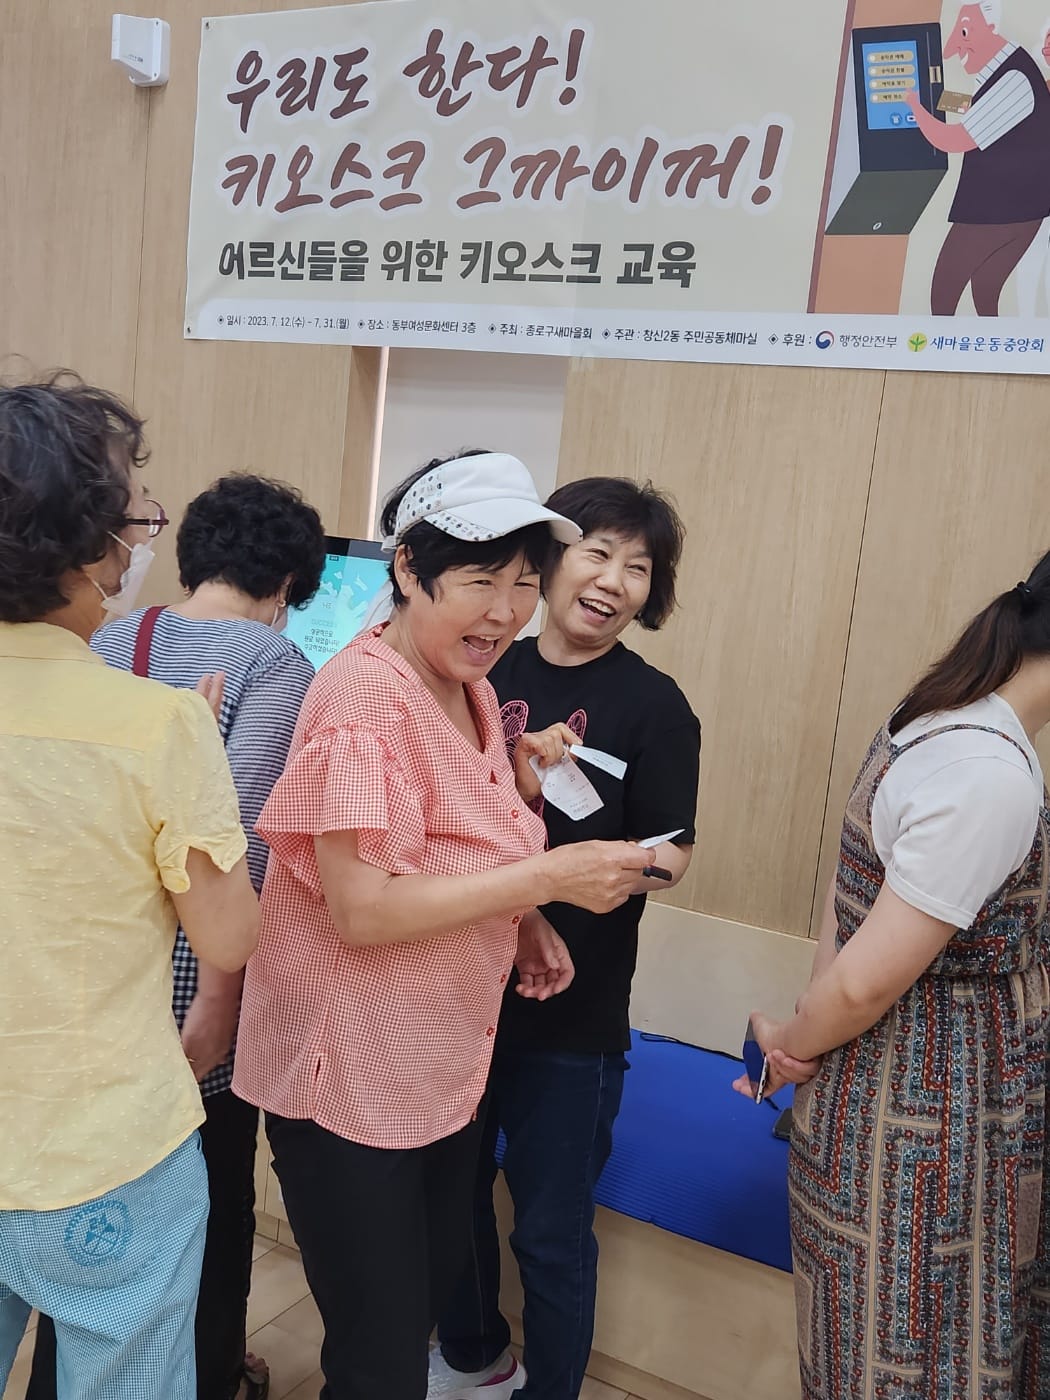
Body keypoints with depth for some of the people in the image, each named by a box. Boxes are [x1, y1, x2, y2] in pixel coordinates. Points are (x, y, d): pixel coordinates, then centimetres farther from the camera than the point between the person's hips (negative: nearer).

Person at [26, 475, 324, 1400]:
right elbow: (236, 835, -24)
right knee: (215, 1192, 17)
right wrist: (217, 993, -18)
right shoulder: (276, 663, -14)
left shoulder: (108, 644, 4)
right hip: (199, 969, -5)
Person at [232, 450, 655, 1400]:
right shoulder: (366, 696, -23)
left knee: (436, 1285, 25)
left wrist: (523, 921, -1)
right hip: (350, 1078, -8)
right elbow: (360, 910, -27)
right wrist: (546, 876, -26)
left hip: (447, 1062, 8)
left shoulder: (473, 689, 4)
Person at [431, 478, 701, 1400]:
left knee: (552, 1230, 11)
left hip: (569, 1011, -4)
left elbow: (668, 857, -9)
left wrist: (638, 863, -30)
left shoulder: (654, 706, -9)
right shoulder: (486, 674, 1)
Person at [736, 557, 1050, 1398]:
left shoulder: (936, 722, 2)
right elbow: (866, 982, -25)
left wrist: (803, 1043, 2)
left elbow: (852, 896, 6)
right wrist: (796, 1041, -5)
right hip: (931, 1115, -8)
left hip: (895, 1085, 8)